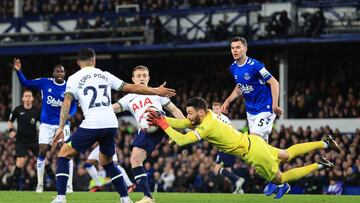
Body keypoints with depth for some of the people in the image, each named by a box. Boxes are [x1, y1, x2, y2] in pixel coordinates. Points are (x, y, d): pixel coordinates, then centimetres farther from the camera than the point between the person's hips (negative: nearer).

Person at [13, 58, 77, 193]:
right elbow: (25, 83, 3)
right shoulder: (44, 83, -3)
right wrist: (18, 71, -12)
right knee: (42, 151, -4)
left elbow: (73, 106, 3)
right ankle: (40, 184, 8)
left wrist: (68, 115, -18)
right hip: (46, 124, 0)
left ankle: (69, 185, 0)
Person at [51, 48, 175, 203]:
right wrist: (156, 91, 31)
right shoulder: (105, 75, 19)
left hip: (92, 125, -4)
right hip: (111, 125, 4)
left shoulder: (74, 78, 8)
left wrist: (61, 128, -7)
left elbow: (67, 102, -5)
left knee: (63, 155, 9)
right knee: (107, 162, 26)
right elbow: (131, 88, 21)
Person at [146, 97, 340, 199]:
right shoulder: (207, 114, -6)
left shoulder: (206, 127, -29)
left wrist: (164, 125, -27)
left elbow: (181, 140, -35)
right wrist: (160, 118, -13)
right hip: (251, 140, 8)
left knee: (280, 179, 11)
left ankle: (319, 165, 14)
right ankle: (324, 143, 32)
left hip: (254, 153, -8)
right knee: (286, 155, 28)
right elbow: (181, 123, 0)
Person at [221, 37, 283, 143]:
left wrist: (275, 105, -27)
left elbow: (274, 83, -19)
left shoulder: (255, 66, -20)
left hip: (265, 109, -7)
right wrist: (227, 101, 14)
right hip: (250, 109, 7)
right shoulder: (233, 68, 3)